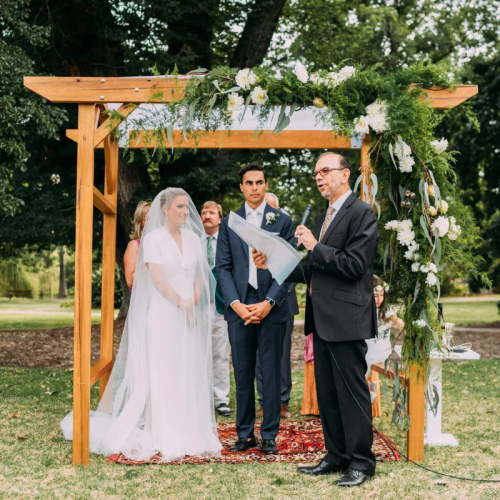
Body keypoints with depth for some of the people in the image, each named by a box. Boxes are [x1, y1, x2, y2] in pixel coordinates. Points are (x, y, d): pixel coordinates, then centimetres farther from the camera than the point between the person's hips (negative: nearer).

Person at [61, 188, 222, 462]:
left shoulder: (193, 238, 11)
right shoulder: (153, 238, -4)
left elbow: (200, 276, 11)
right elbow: (157, 278, -12)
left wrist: (193, 304, -5)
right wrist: (181, 303, -14)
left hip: (191, 317, 5)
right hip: (163, 316, -5)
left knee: (190, 375, 5)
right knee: (163, 375, -3)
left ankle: (191, 434, 11)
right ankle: (166, 440, 1)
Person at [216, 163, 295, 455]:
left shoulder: (283, 221, 4)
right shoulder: (229, 223, 10)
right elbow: (223, 267, 5)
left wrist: (268, 303, -11)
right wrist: (235, 304, -8)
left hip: (271, 307, -2)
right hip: (238, 307, 2)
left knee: (271, 373, 2)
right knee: (243, 374, 7)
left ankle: (269, 435, 10)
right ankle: (245, 434, 15)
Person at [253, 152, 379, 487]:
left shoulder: (361, 213, -9)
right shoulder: (323, 218, 17)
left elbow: (354, 265, -18)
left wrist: (315, 247, -16)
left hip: (346, 319, -9)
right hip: (323, 320, 9)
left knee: (352, 391, -1)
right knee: (327, 392, 14)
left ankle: (361, 462, 9)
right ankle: (336, 456, 25)